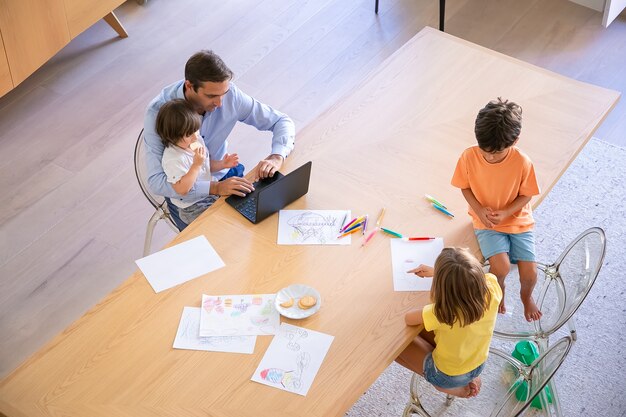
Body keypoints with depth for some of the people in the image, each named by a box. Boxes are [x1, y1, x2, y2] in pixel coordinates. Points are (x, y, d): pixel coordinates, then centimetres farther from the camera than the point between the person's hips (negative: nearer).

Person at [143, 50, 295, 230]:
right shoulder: (158, 112, -27)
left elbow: (282, 121, -7)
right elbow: (156, 182, -31)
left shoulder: (228, 94, -17)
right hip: (185, 193, -4)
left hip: (224, 175, 4)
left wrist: (276, 157, -28)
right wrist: (215, 188, -40)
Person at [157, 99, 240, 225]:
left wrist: (222, 164, -2)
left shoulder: (197, 140, -2)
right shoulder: (173, 159, -29)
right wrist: (197, 164, -33)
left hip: (209, 192, 8)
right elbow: (182, 189, -33)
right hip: (193, 209, -8)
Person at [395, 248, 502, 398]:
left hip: (447, 375, -5)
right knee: (421, 329, 21)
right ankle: (470, 378, 19)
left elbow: (408, 319, -18)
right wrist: (436, 272, 1)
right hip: (478, 366, 5)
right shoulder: (492, 290, -30)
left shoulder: (442, 314, -41)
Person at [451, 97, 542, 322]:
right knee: (501, 266, -23)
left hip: (518, 220, 1)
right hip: (486, 222, 0)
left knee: (530, 274, -9)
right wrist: (479, 210, -18)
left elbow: (526, 194, -6)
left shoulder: (522, 162, -20)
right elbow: (465, 187, -2)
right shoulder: (469, 157, -19)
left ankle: (526, 295, 30)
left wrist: (505, 213, -21)